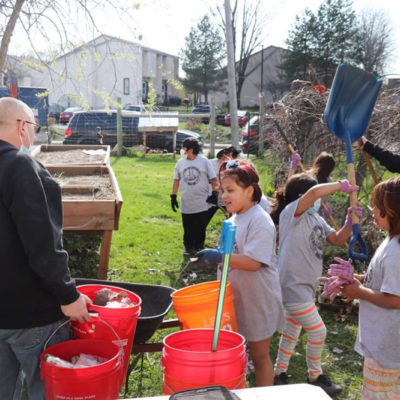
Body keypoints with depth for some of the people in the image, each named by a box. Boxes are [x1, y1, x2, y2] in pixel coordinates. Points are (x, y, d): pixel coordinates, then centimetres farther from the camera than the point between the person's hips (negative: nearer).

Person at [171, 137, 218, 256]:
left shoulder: (204, 161, -3)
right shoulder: (180, 163, 4)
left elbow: (213, 180, 1)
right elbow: (176, 181, 9)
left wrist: (214, 194, -6)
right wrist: (173, 197, 5)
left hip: (202, 204, -2)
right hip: (186, 204, 2)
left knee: (201, 228, 7)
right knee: (188, 229, 8)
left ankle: (199, 246, 22)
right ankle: (188, 247, 23)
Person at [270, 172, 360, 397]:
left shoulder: (316, 218, 8)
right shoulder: (291, 213, -18)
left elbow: (338, 240, 8)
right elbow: (314, 193, -35)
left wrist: (350, 221, -8)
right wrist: (341, 185, -22)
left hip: (305, 286, 9)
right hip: (294, 286, -9)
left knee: (292, 332, 19)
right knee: (318, 332, -1)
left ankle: (279, 373, 33)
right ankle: (315, 377, 19)